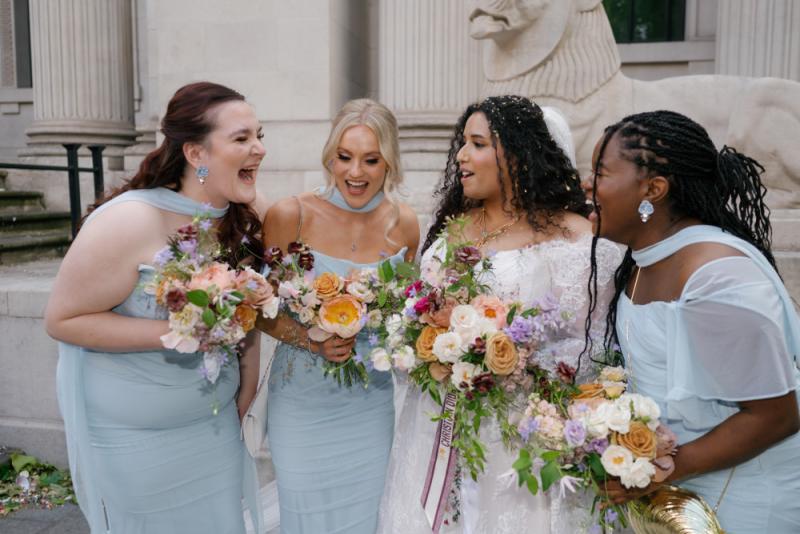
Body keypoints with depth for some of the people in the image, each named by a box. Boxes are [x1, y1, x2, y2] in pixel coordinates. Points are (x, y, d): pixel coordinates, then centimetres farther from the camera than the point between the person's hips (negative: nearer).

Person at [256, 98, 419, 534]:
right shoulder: (290, 215, -13)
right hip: (302, 401, -2)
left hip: (371, 403, 3)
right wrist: (311, 341, -21)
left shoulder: (405, 225, -4)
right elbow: (262, 310, -5)